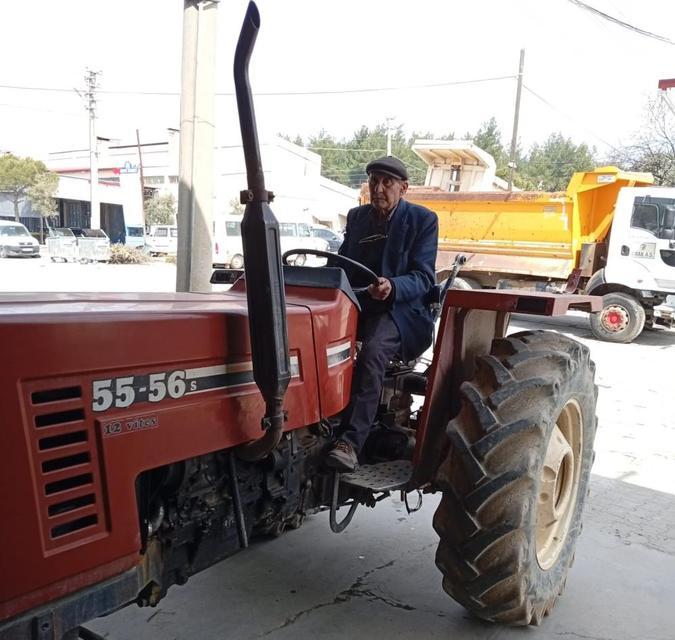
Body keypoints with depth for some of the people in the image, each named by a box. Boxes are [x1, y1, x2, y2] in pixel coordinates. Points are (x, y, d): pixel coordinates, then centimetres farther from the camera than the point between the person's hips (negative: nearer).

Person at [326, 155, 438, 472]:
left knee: (372, 351, -35)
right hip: (355, 302, 5)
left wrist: (392, 287, -30)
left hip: (400, 308, -4)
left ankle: (350, 441, -36)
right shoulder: (357, 216, 16)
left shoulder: (422, 220, 0)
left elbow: (423, 278, -9)